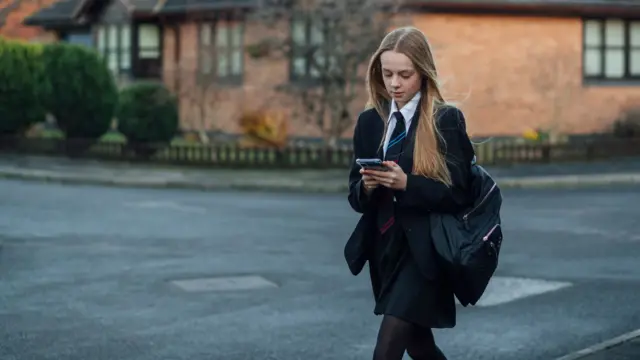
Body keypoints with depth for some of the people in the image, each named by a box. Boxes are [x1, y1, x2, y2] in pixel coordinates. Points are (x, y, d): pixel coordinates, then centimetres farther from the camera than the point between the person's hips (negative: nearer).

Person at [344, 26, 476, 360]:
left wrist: (407, 183, -24)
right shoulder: (369, 122, 6)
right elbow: (355, 196, 9)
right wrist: (367, 186, -14)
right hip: (384, 250, 6)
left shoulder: (447, 120, -8)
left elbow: (458, 194, -11)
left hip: (425, 252, -6)